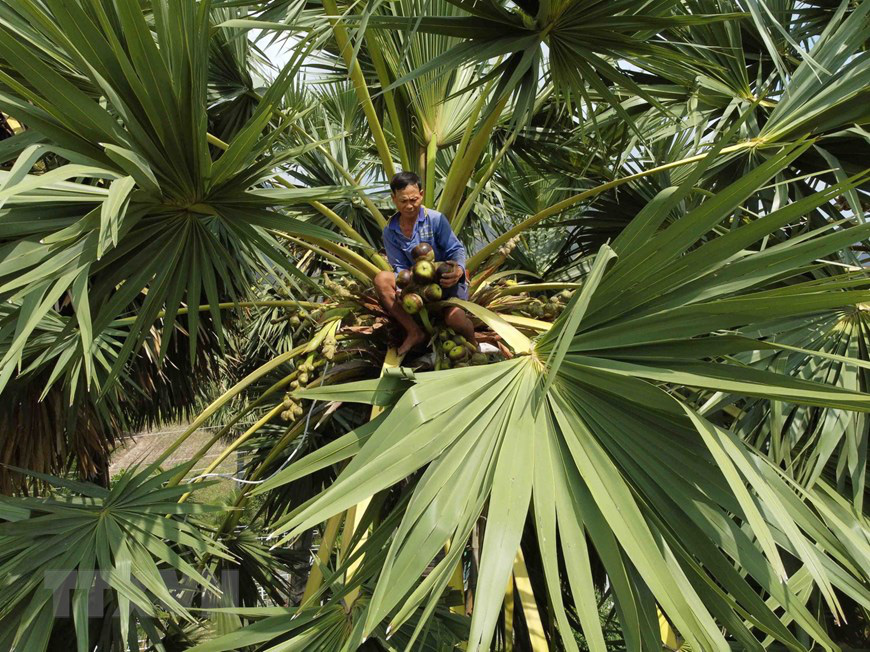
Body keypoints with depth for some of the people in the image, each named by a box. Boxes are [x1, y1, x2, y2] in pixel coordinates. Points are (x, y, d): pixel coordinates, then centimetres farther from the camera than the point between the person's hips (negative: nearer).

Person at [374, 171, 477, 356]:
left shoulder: (436, 219, -13)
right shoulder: (390, 231, -4)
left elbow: (456, 249, -12)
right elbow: (401, 267, -4)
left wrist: (459, 269, -35)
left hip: (446, 279, -4)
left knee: (454, 317, -32)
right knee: (382, 280, -19)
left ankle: (474, 345, 6)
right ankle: (414, 332, -10)